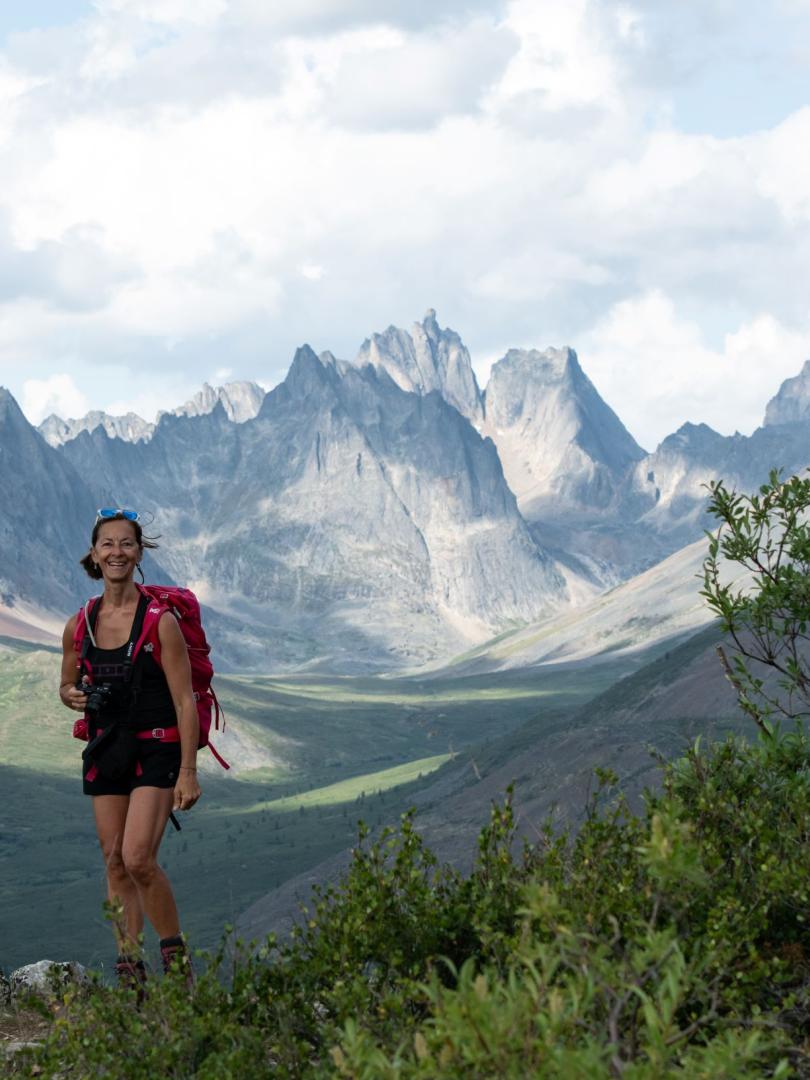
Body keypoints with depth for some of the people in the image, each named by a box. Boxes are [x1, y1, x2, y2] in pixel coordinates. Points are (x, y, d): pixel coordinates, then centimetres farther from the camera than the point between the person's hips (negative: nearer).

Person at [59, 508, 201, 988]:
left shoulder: (160, 620, -10)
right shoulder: (79, 626, 4)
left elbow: (185, 700, -9)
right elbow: (68, 685, 20)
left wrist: (188, 771, -13)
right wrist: (73, 695, -5)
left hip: (156, 750, -5)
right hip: (106, 750, 5)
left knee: (138, 858, -17)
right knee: (115, 863, 5)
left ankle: (177, 953, 2)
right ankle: (130, 969, 13)